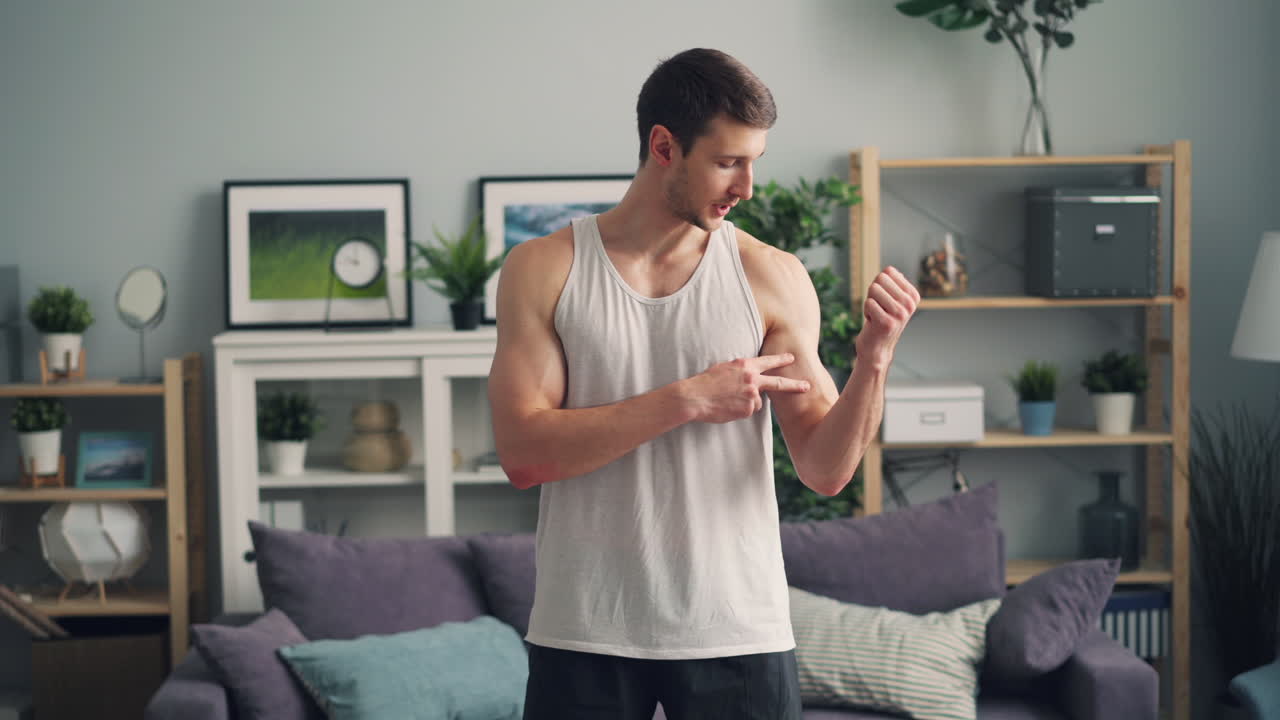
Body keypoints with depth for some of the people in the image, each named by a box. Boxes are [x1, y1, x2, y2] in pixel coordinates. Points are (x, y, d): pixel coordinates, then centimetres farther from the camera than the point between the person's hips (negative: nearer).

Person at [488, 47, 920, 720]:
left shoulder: (773, 278, 1)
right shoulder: (544, 269, -1)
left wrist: (871, 364, -18)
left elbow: (824, 470, -2)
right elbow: (522, 453, -12)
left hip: (737, 633, 1)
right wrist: (686, 400, -16)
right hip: (585, 637, 0)